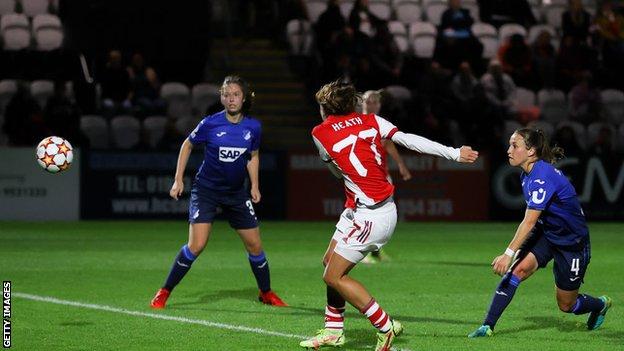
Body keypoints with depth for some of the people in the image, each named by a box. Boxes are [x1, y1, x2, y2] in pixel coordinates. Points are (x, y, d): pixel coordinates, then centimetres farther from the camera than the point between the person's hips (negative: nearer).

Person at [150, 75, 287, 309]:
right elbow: (187, 145, 1)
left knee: (255, 245, 5)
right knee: (196, 246, -16)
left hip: (237, 192, 4)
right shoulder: (210, 124, -14)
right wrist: (178, 180, -2)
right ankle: (164, 292, -4)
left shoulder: (253, 127, -5)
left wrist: (254, 186, 3)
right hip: (206, 190, -3)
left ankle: (266, 293, 27)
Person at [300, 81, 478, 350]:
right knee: (331, 262, 17)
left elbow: (337, 171, 9)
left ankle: (385, 328, 0)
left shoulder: (320, 133, -6)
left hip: (370, 217, -8)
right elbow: (409, 140, -7)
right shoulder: (371, 121, 4)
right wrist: (455, 153, -8)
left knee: (333, 276, -2)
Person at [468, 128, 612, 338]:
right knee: (518, 269, -18)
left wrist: (509, 253, -41)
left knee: (566, 305, 6)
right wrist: (515, 252, 14)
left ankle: (600, 305, 39)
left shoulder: (543, 177, -29)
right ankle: (488, 326, -19)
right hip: (545, 234, 7)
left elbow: (529, 222, -35)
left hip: (572, 243, -7)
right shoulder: (527, 175, -1)